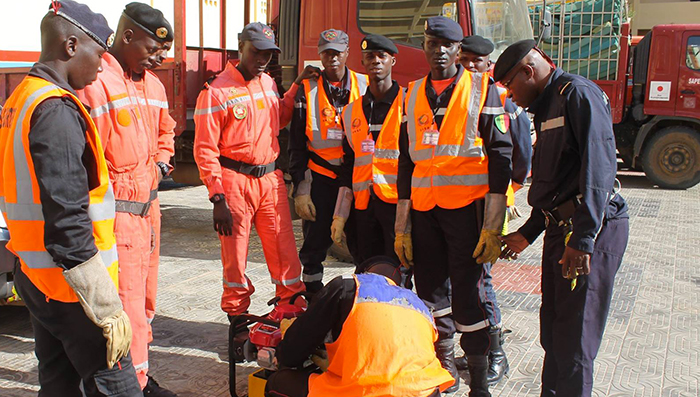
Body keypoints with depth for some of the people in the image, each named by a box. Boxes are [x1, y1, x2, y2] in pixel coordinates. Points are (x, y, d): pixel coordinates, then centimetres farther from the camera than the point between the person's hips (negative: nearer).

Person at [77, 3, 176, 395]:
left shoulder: (153, 85, 12)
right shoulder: (96, 83, -17)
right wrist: (114, 189, -16)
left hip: (149, 207, 9)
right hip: (117, 212, -9)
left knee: (144, 300, 18)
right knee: (127, 307, -6)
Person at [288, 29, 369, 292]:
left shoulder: (365, 87, 4)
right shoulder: (308, 91, 2)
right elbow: (297, 145, 3)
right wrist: (300, 190, -3)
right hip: (320, 178, 0)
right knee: (315, 243, 6)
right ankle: (312, 295, 20)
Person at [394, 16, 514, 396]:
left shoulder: (482, 90, 0)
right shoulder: (413, 95, 13)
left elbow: (500, 158, -5)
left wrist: (492, 226, -12)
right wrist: (402, 227, 11)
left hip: (467, 208, -4)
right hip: (423, 209, 4)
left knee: (466, 296, -4)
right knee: (431, 292, 8)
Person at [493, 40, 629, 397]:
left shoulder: (577, 93, -11)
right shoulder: (546, 107, 20)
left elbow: (600, 166, -22)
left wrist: (583, 238, -26)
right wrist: (528, 233, 28)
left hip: (592, 232, -10)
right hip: (560, 228, 10)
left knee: (573, 343, -5)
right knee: (552, 333, 15)